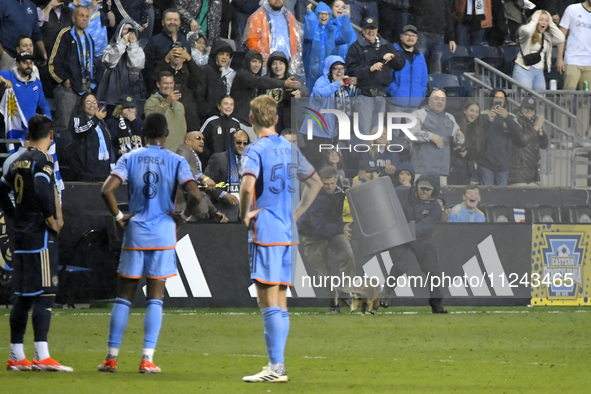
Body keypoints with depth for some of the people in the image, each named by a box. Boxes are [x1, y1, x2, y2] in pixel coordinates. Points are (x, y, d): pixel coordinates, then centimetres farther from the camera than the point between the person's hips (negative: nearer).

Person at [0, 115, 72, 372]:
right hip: (40, 236, -8)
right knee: (45, 295, -9)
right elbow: (42, 189, -28)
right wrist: (52, 219, -17)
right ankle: (42, 357, -15)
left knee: (22, 297, 11)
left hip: (21, 236, 8)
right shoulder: (43, 161, -11)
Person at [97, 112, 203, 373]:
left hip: (134, 234, 1)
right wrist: (183, 217, 2)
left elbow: (107, 190, -11)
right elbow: (195, 195, -14)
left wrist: (119, 217, 2)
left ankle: (111, 357, 5)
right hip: (163, 234, -1)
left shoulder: (130, 158, 1)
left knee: (123, 297, 8)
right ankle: (147, 359, -3)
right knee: (155, 299, 3)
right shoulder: (176, 161, -2)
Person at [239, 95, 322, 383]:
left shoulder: (255, 150, -10)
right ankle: (278, 366, 15)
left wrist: (244, 214, -11)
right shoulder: (289, 149, 12)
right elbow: (315, 182, 22)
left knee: (268, 301, -7)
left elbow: (248, 184, -27)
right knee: (279, 300, 12)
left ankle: (276, 367, -11)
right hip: (287, 232, 7)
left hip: (265, 231, -7)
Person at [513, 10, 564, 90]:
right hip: (524, 69, -6)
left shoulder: (548, 36, 16)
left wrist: (551, 24, 6)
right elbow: (527, 31, -25)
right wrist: (534, 20, -6)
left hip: (539, 72, 6)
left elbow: (561, 39, 3)